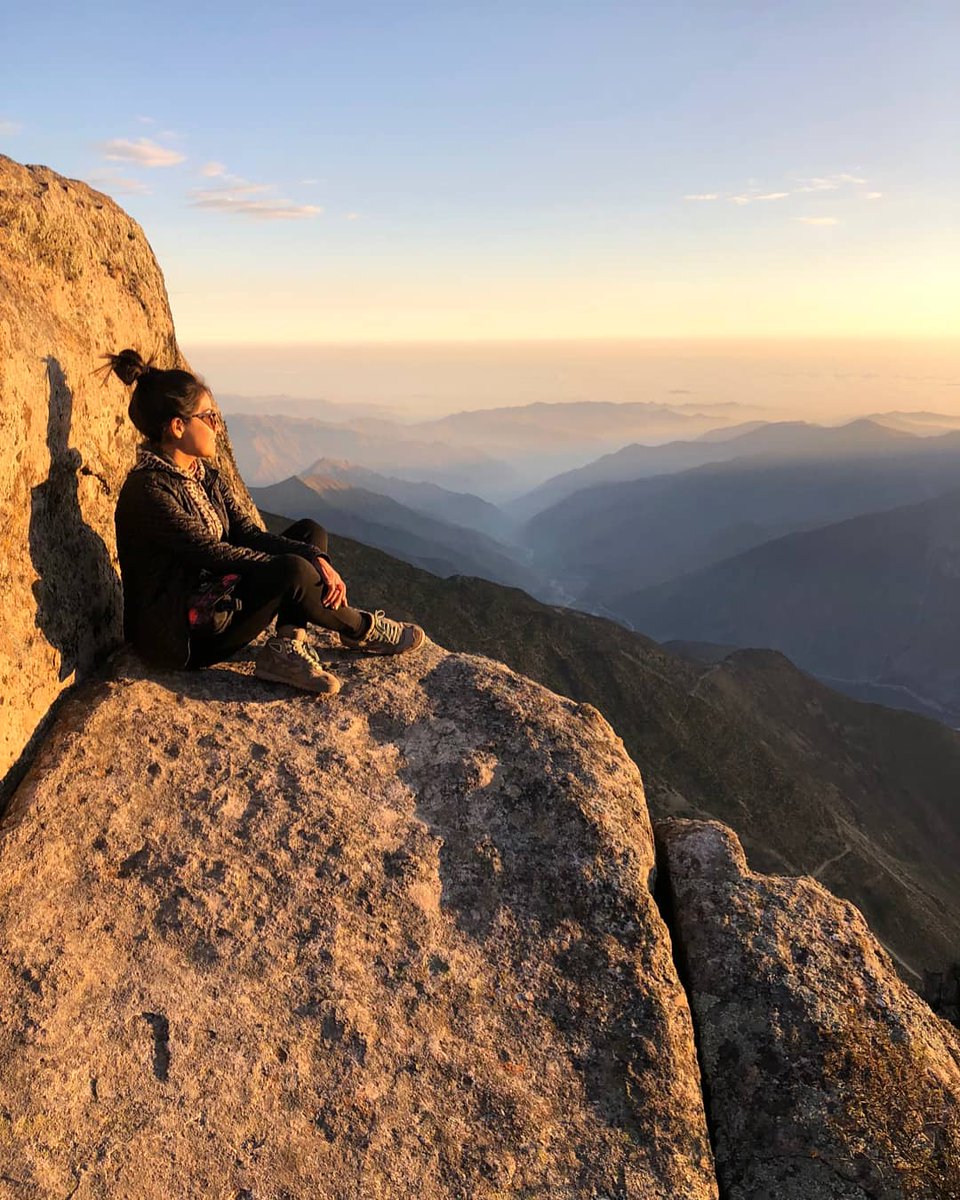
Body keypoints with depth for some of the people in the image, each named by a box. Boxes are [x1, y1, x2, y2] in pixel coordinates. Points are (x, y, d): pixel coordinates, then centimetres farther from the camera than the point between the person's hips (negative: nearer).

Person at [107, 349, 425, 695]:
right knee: (293, 570, -29)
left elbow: (248, 533, 0)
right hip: (181, 638, -9)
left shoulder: (205, 475, 8)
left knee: (309, 533, 2)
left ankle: (286, 649, -15)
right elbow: (214, 553, -24)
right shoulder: (148, 491, -20)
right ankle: (362, 630, 0)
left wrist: (317, 559, -15)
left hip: (213, 599, 9)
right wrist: (295, 568, -22)